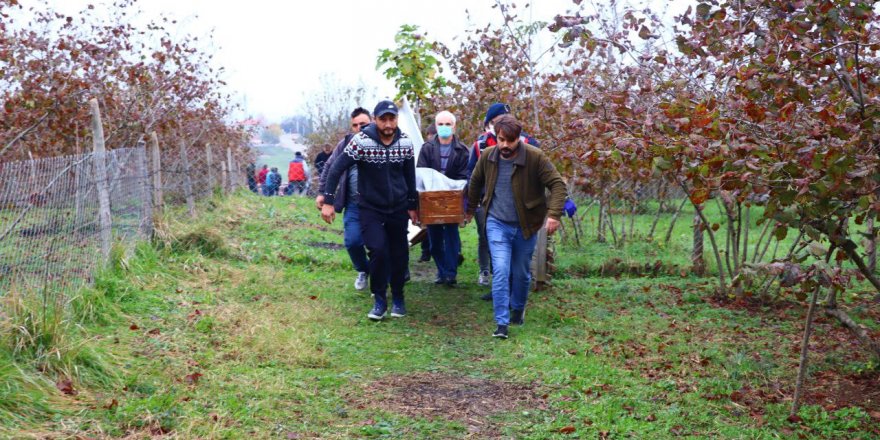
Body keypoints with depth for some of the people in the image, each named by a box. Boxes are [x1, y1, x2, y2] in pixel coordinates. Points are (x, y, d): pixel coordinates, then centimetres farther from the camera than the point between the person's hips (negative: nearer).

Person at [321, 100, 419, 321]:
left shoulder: (405, 142, -4)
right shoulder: (361, 141, -17)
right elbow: (337, 169, -14)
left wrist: (412, 206, 12)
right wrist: (328, 201, -18)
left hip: (398, 209, 3)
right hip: (371, 209, -3)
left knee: (400, 254, 6)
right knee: (378, 250, -16)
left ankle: (398, 298, 26)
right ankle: (380, 300, 1)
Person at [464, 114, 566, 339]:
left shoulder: (535, 157, -16)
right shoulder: (487, 156, -5)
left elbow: (558, 184, -17)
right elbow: (475, 183, 13)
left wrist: (554, 214, -30)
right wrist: (470, 210, 24)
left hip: (525, 226, -1)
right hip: (497, 224, 1)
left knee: (521, 273, 12)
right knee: (501, 270, -12)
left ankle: (518, 309, 39)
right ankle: (502, 323, -10)